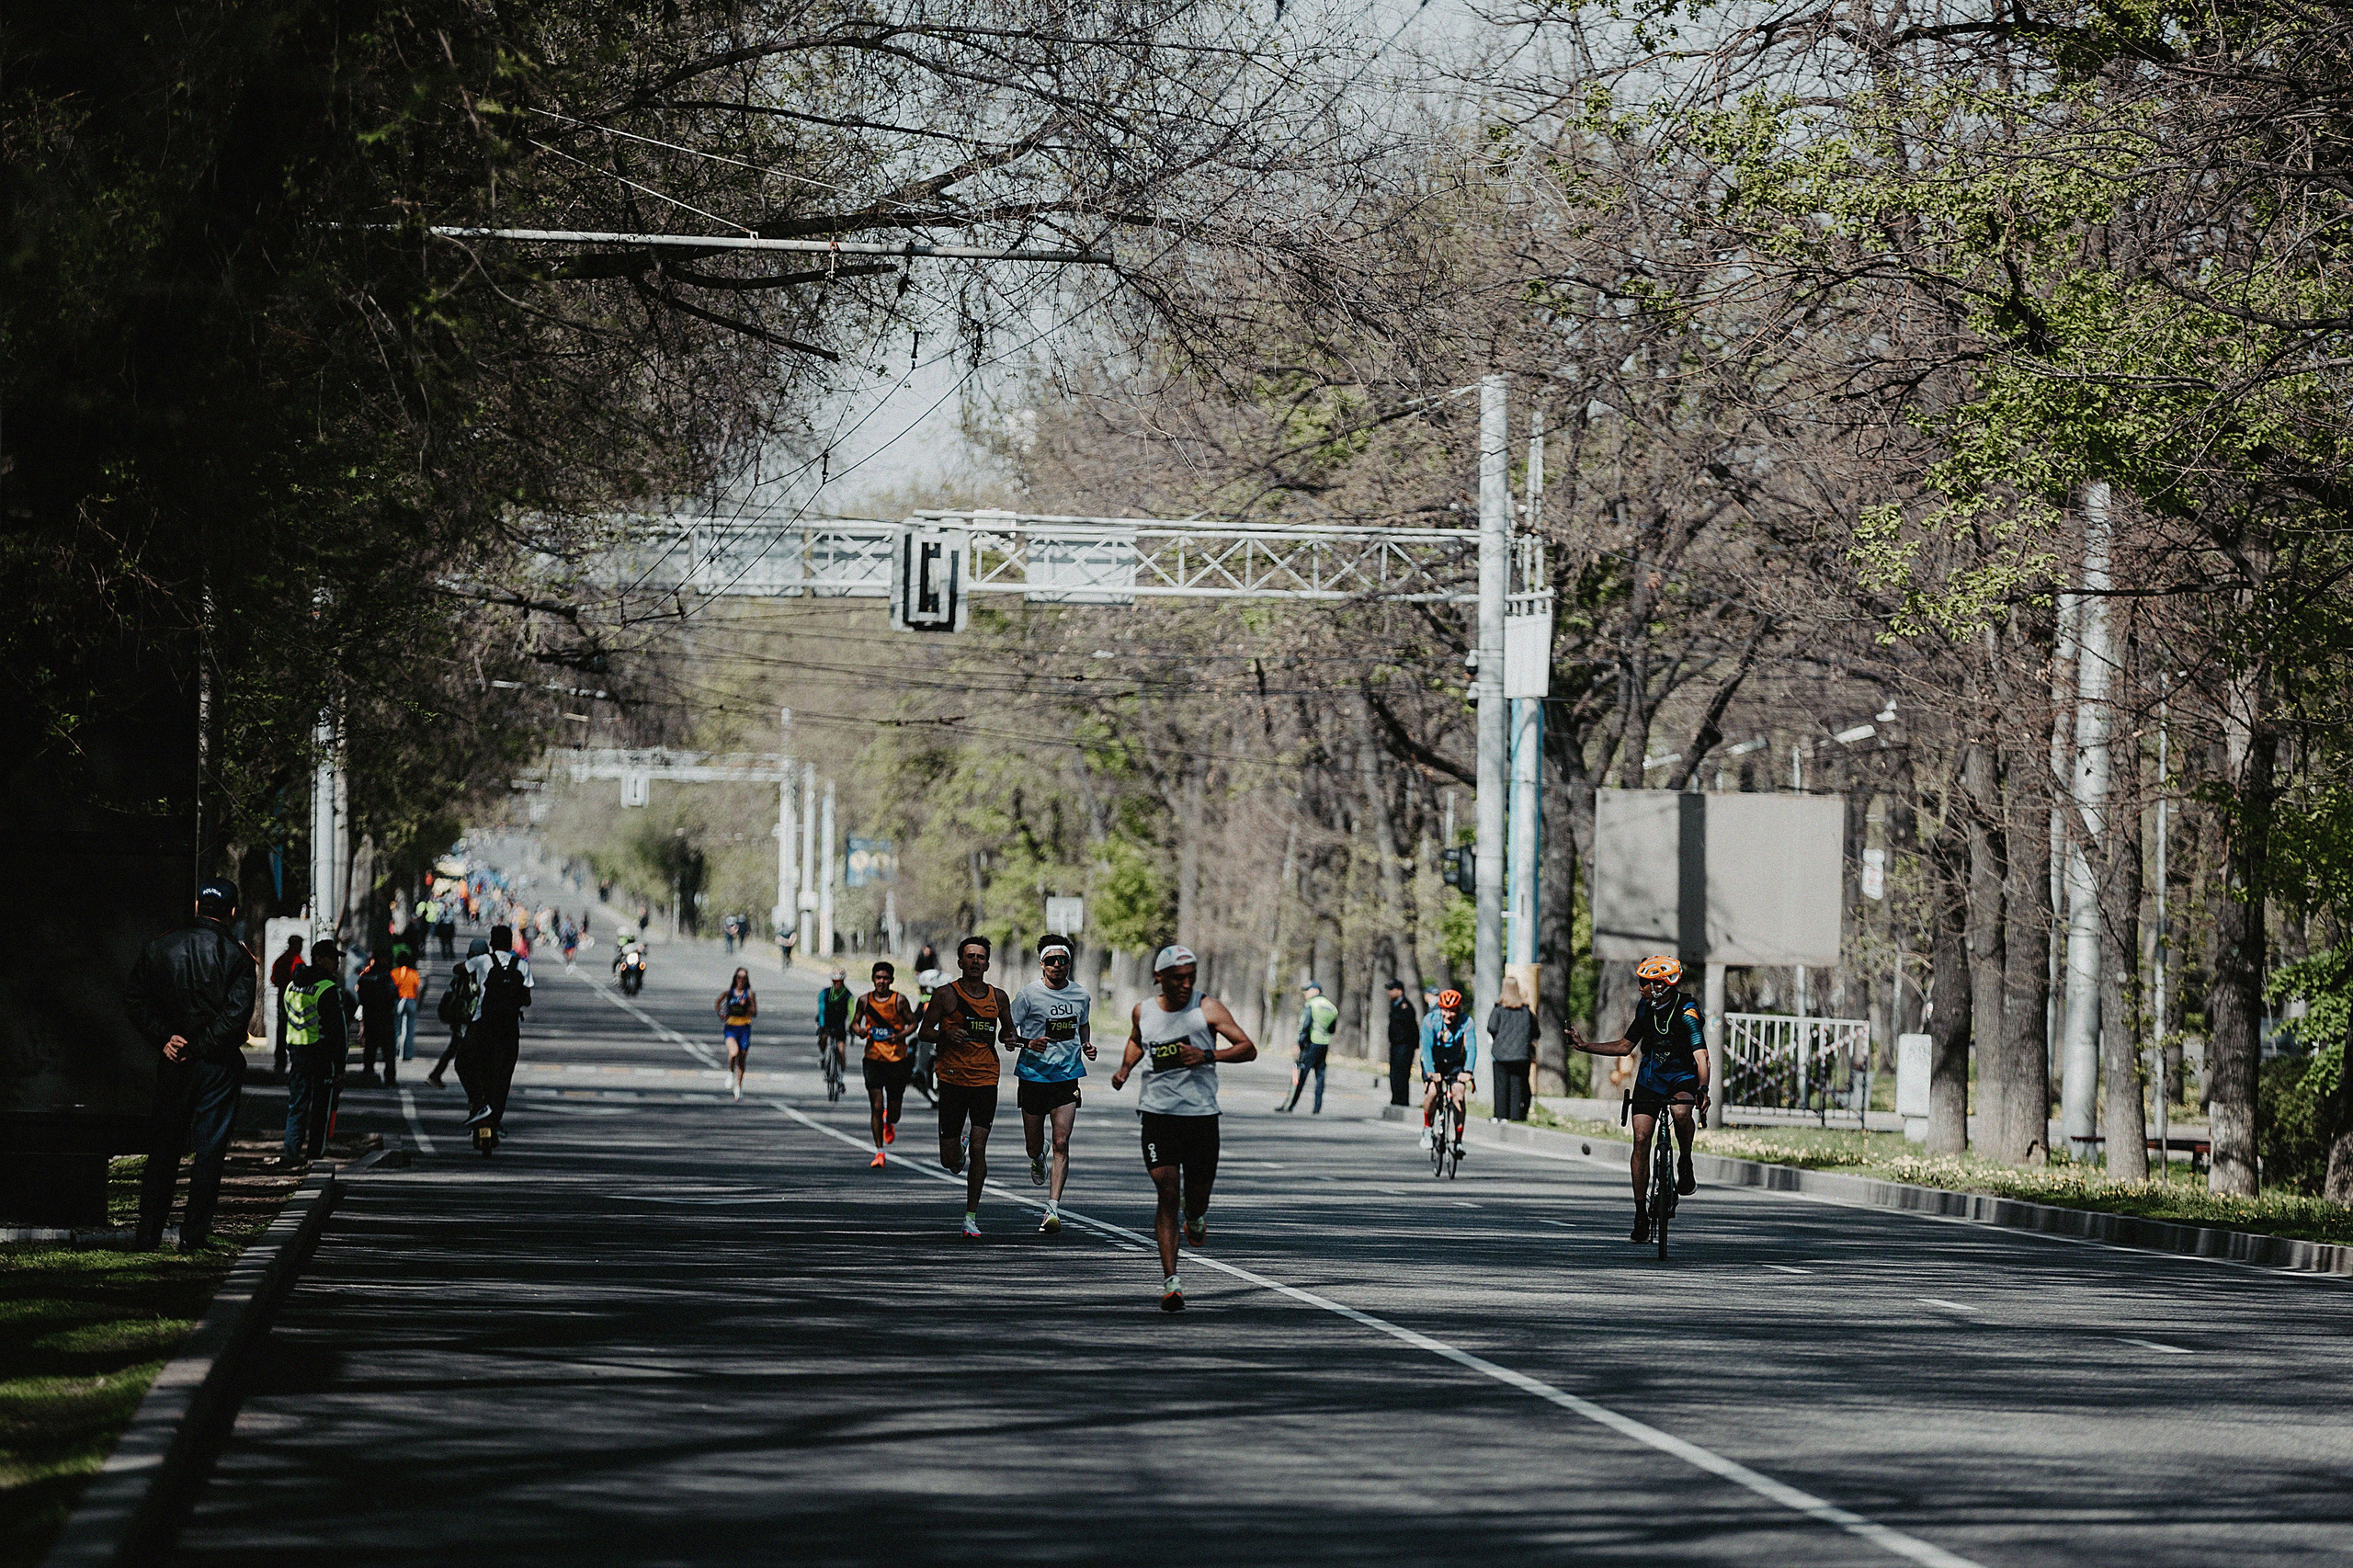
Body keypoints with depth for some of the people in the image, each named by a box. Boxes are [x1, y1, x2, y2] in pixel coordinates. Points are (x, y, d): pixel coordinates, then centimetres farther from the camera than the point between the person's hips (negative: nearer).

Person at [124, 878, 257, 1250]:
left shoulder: (160, 948, 2)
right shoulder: (237, 956, -9)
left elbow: (134, 1000, 0)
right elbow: (237, 1012, -19)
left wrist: (164, 1038, -4)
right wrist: (199, 1047, -12)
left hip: (172, 1063, 3)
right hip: (219, 1065, -3)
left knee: (162, 1149, 12)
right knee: (209, 1148, 5)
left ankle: (149, 1233, 11)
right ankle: (193, 1234, 4)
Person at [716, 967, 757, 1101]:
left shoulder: (749, 994, -1)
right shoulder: (729, 992, 2)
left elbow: (755, 1013, -1)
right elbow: (717, 1004, 15)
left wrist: (746, 1005, -17)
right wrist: (721, 1014, -2)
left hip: (744, 1028, 1)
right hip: (730, 1028, -1)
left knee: (742, 1059, 6)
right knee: (734, 1052, -26)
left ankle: (738, 1087, 21)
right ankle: (730, 1072, 4)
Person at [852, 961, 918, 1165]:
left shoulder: (899, 1001, -4)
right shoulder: (865, 1000, 2)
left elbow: (912, 1023, 4)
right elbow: (855, 1023, 13)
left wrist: (901, 1035, -16)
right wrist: (858, 1030, -11)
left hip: (897, 1058, -1)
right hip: (873, 1059, 1)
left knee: (894, 1111, 7)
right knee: (876, 1107, -6)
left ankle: (889, 1124, 45)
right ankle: (879, 1151, 0)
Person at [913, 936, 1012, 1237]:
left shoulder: (998, 998, 9)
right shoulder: (946, 995, 0)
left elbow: (1007, 1029, 26)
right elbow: (923, 1032, 2)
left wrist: (1008, 1038, 2)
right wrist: (945, 1035, -17)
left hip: (986, 1079, 1)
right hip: (952, 1079, -1)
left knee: (978, 1148, -11)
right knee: (950, 1160, 2)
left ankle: (971, 1215, -4)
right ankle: (961, 1146, 40)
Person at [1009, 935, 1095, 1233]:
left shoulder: (1080, 995, 4)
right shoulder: (1029, 994, -6)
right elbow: (1007, 1032, -3)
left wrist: (1087, 1045, 3)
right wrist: (1027, 1043, -22)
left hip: (1067, 1075, 1)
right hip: (1033, 1074, -1)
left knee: (1061, 1143, -11)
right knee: (1034, 1144, 10)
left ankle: (1053, 1209, -13)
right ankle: (1038, 1159, 49)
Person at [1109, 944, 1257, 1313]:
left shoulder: (1207, 1009, -4)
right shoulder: (1143, 1012, 5)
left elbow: (1249, 1049, -8)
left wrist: (1208, 1056, -21)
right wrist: (1125, 1067, 11)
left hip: (1201, 1115, 0)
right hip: (1157, 1113, 0)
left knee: (1198, 1195, 8)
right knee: (1167, 1192, -13)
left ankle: (1195, 1214, 49)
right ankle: (1171, 1281, -14)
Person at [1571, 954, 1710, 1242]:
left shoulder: (1687, 1012, -20)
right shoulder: (1645, 1008, -1)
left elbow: (1701, 1056, -30)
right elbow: (1625, 1046, 10)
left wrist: (1702, 1089, -47)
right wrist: (1583, 1045, 4)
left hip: (1683, 1077, -5)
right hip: (1650, 1077, 5)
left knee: (1681, 1111, -37)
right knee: (1641, 1139, -8)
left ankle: (1686, 1164, -9)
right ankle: (1641, 1212, -2)